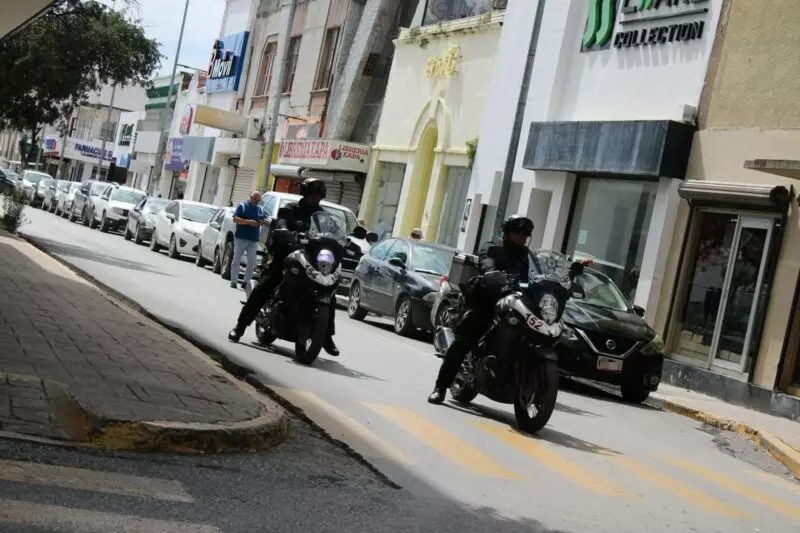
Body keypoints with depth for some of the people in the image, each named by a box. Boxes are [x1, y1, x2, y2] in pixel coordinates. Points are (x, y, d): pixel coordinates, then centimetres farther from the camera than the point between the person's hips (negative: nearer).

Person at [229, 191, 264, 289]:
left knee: (252, 262, 0)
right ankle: (233, 281, 6)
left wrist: (261, 222, -6)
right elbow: (235, 219, -8)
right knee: (236, 260, 1)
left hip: (254, 240, 4)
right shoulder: (242, 206, 0)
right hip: (241, 238, -4)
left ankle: (246, 281, 8)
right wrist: (248, 222, -18)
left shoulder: (260, 209, 14)